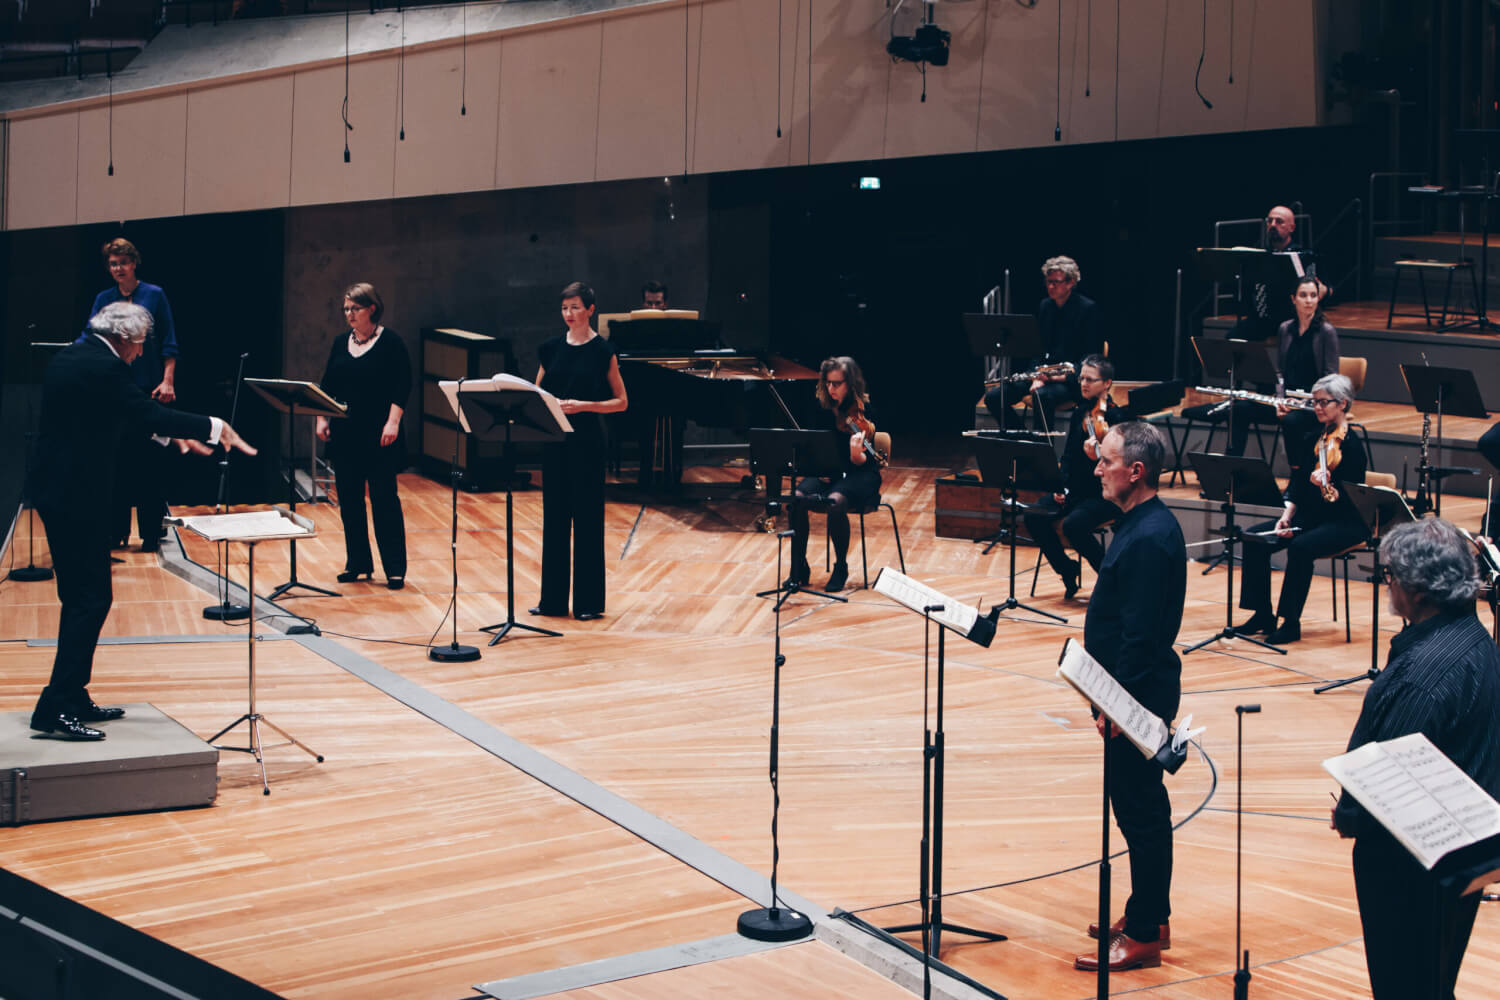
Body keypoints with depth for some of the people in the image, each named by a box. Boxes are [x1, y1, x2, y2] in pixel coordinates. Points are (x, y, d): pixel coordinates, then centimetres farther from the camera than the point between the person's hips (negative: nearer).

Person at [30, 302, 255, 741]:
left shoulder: (68, 358, 14)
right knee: (92, 600, -7)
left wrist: (169, 433, 24)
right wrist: (214, 428, -11)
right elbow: (150, 414, -19)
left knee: (80, 598, 17)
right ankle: (56, 710, -9)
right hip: (79, 498, -10)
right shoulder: (105, 368, -17)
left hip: (55, 490, 10)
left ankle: (72, 699, 23)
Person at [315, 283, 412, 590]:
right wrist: (322, 418, 4)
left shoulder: (390, 342, -5)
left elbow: (402, 386, -9)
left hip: (379, 437, -5)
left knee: (384, 498, -3)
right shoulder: (341, 342, 10)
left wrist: (393, 422, -17)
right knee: (349, 499, 7)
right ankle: (358, 563, 18)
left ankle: (395, 569, 2)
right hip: (345, 435, 5)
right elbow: (327, 385, 14)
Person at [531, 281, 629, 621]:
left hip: (586, 439, -4)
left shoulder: (602, 350, -4)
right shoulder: (552, 348, 7)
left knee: (587, 516, -1)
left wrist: (583, 405, -16)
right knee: (554, 515, 7)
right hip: (554, 438, 4)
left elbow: (621, 402, -3)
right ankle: (553, 598, 14)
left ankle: (589, 601, 7)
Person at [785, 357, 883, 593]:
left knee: (835, 501, -35)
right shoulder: (826, 409, 0)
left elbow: (863, 463, -18)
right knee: (795, 498, -23)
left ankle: (841, 568, -14)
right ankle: (799, 568, -9)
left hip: (860, 475, -5)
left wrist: (857, 454, -40)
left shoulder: (863, 411, -14)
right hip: (828, 472, 5)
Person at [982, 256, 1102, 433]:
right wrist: (1036, 377, -7)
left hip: (1071, 379, -7)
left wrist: (1063, 376, -19)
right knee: (993, 397, -12)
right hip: (1042, 372, 7)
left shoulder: (1087, 308, -5)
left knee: (1042, 395, -40)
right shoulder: (1044, 306, 13)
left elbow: (1093, 356, -8)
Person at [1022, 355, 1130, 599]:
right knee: (1035, 518, -16)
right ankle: (1068, 572, 4)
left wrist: (1098, 456, -34)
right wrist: (1063, 488, 2)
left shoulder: (1118, 416, -9)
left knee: (1073, 524, -32)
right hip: (1076, 490, 6)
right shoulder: (1079, 413, 10)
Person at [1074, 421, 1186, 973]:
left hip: (1138, 697, -10)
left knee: (1140, 809, -2)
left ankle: (1144, 936, 6)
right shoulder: (1140, 524, 10)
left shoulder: (1149, 538, -22)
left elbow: (1140, 632, -24)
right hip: (1132, 693, 10)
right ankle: (1148, 916, 29)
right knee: (1140, 807, 18)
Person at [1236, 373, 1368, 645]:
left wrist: (1327, 488, -36)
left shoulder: (1351, 444, -14)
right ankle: (1263, 615, -3)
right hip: (1311, 515, 8)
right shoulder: (1317, 437, 9)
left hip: (1346, 523, -8)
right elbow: (1298, 482, 11)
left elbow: (1352, 499, -17)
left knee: (1300, 547, -34)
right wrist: (1286, 517, -2)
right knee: (1255, 538, -9)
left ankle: (1291, 622, -22)